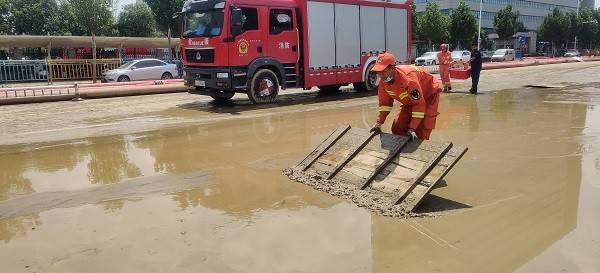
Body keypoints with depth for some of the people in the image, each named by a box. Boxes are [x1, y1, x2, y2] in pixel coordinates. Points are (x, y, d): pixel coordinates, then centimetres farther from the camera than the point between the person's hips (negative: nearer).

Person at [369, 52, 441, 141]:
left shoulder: (407, 77, -40)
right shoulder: (383, 81, -17)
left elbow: (419, 104, -36)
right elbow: (385, 102, -2)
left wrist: (412, 128, -36)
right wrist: (379, 123, -12)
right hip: (410, 101, 7)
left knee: (420, 135, -17)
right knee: (397, 129, 1)